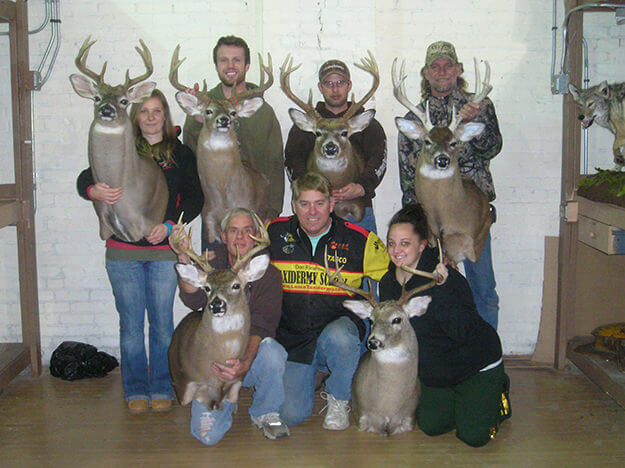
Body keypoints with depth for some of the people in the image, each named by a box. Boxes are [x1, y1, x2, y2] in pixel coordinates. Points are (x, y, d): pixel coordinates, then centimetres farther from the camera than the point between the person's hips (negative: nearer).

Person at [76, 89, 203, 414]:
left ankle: (162, 388, 17)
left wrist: (169, 225, -12)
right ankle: (136, 390, 18)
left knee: (162, 322, 3)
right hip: (123, 250, 1)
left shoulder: (180, 153, 8)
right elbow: (84, 178, 2)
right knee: (131, 323, 5)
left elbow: (195, 198, 3)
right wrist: (94, 191, -22)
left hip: (165, 250, 0)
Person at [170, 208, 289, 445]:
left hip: (252, 355, 0)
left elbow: (261, 327, -18)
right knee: (208, 434, -16)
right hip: (213, 357, 1)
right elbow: (193, 300, -19)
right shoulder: (211, 265, 1)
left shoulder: (268, 274, -6)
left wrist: (246, 362, -37)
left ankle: (265, 413, -4)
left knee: (272, 353, -36)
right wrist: (183, 257, -33)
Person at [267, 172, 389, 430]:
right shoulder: (274, 233, 0)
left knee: (337, 338, -37)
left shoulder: (359, 240, -5)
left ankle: (338, 400, -5)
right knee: (291, 414, -12)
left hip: (339, 325, -1)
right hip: (291, 338, 1)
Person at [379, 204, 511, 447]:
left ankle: (497, 392, 21)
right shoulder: (388, 283, -4)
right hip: (432, 371, 6)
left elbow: (464, 331, -35)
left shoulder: (448, 278, -25)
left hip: (476, 365, -6)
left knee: (473, 436, -9)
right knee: (430, 426, 1)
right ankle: (460, 399, 30)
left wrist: (441, 290, -42)